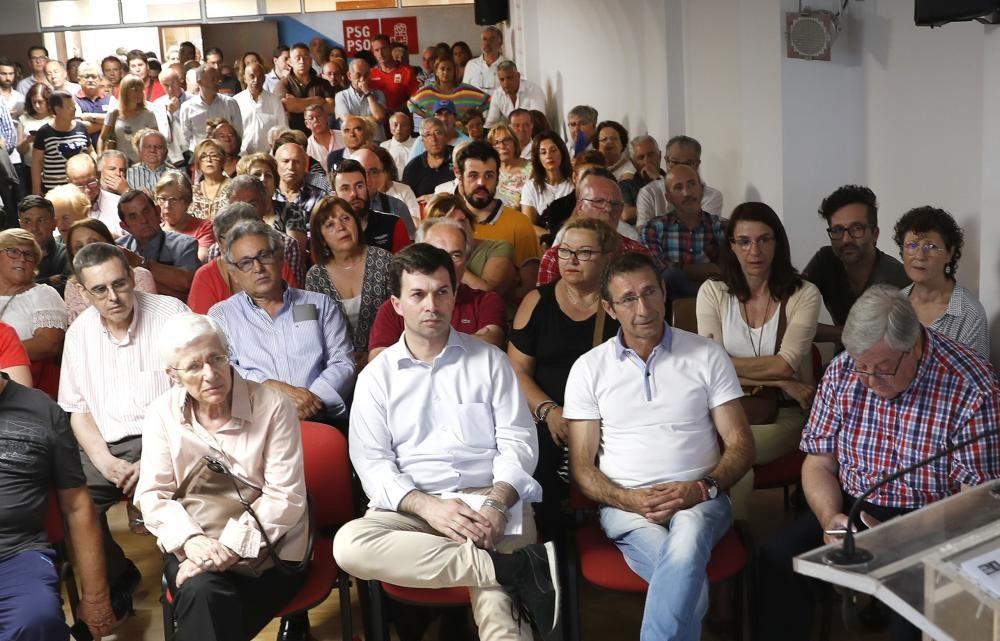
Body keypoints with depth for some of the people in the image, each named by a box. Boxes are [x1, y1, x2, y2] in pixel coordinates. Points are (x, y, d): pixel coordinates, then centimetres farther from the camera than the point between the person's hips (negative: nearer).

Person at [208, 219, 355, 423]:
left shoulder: (320, 305, 19)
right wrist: (275, 388, -12)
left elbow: (342, 364, 10)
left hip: (319, 420, 0)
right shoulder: (221, 315, 17)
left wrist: (313, 399, -9)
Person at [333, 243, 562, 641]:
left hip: (493, 500, -3)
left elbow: (517, 441, 5)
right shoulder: (376, 377, 12)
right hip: (414, 507, 3)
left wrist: (497, 503, -15)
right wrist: (427, 506, -17)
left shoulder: (490, 360, 13)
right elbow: (372, 463, 2)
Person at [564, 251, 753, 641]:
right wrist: (631, 499, -13)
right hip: (626, 504, 0)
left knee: (686, 545, -37)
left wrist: (702, 488, -15)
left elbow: (741, 445, 5)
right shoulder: (589, 368, 7)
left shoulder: (707, 356, 6)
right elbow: (581, 466, 6)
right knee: (691, 585, -32)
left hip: (698, 499, 1)